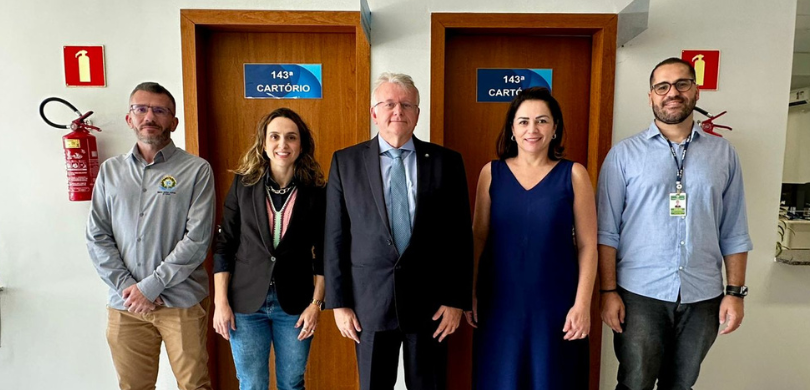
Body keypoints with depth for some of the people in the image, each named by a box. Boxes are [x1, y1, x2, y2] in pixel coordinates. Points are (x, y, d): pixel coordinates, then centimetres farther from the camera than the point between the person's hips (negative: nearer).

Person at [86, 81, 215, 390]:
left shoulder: (196, 170, -4)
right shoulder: (110, 171, 8)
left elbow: (197, 239, -11)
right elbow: (97, 237, 5)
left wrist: (150, 286, -12)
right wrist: (126, 287, -6)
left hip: (182, 302, -3)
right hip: (125, 304, 3)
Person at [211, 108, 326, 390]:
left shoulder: (315, 191, -4)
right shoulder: (243, 183, -2)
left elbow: (323, 253, 0)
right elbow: (224, 246, 0)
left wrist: (316, 303, -5)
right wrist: (220, 301, -3)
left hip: (294, 304, 0)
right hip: (246, 302, 0)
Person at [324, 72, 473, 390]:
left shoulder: (447, 161, 0)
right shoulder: (346, 161, 0)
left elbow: (460, 236, 0)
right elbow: (335, 236, 0)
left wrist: (456, 300, -3)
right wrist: (339, 302, -2)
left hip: (429, 299, 0)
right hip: (370, 299, 0)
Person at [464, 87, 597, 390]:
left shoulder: (574, 175, -5)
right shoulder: (492, 172, -1)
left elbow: (587, 245, -3)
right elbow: (478, 236, 3)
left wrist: (582, 304, -7)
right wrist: (470, 293, 4)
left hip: (554, 301, -1)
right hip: (500, 301, 1)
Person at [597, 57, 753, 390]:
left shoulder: (723, 153, 6)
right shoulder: (624, 154, -2)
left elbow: (734, 233, 7)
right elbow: (606, 231, -4)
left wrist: (735, 292, 2)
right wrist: (608, 291, -9)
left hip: (703, 297, 3)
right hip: (639, 294, -2)